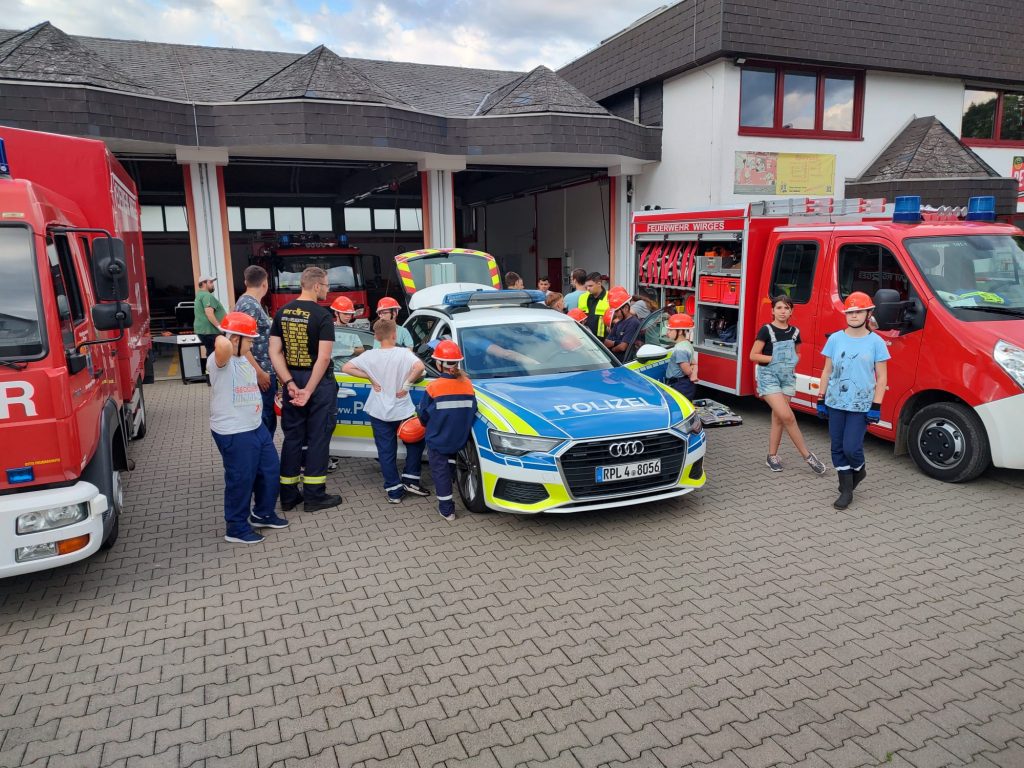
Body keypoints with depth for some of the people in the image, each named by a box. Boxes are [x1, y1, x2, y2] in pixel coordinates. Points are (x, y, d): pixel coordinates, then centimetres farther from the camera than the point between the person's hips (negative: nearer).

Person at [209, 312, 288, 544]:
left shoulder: (244, 359, 12)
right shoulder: (221, 361, -18)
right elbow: (223, 346, -42)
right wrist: (222, 339, -22)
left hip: (256, 427, 10)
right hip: (233, 433, -10)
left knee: (270, 469, 18)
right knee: (240, 480, 2)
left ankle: (263, 514, 38)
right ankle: (236, 529, 20)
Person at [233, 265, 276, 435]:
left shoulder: (251, 303, 13)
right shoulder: (250, 306, -17)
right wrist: (260, 373, -23)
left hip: (265, 370, 10)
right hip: (260, 373, -10)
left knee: (267, 419, 16)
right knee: (265, 421, -3)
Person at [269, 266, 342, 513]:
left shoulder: (282, 312, 4)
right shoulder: (322, 315, -13)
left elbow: (274, 352, -1)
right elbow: (323, 358, -20)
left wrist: (290, 384, -5)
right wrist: (308, 391, -16)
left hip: (292, 382, 6)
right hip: (318, 382, -5)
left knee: (292, 437, 13)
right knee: (318, 438, 5)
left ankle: (288, 495, 20)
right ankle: (314, 495, 11)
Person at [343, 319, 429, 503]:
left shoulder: (370, 355, -5)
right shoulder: (403, 353, -13)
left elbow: (347, 368, -8)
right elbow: (419, 367, -30)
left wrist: (370, 377, -4)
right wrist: (407, 384, -16)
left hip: (379, 412, 2)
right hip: (403, 411, -2)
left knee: (386, 452, 9)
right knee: (415, 443, 20)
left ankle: (394, 491, 11)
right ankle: (410, 480, 15)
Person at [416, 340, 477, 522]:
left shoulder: (434, 387, -17)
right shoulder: (467, 384, -7)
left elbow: (423, 414, -6)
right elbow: (472, 411, 3)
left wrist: (428, 424, 17)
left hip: (438, 439, -4)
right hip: (459, 439, 4)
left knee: (440, 472, 9)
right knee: (448, 467, 27)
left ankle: (447, 510, 12)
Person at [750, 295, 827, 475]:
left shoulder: (794, 332, 7)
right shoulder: (766, 330, -8)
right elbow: (753, 355, -10)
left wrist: (793, 362, 0)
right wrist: (775, 359, -15)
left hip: (787, 377, 5)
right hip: (769, 377, -5)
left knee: (778, 418, 8)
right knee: (787, 416, -13)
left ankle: (772, 456, 19)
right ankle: (807, 456, -3)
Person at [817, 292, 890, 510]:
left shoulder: (876, 342, -2)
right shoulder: (835, 339, 3)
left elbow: (881, 377, -1)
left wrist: (876, 406, -7)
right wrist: (821, 399, 6)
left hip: (861, 405, -3)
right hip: (835, 403, 3)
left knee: (851, 447, -8)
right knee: (838, 448, 6)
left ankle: (858, 470, 26)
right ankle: (846, 490, 19)